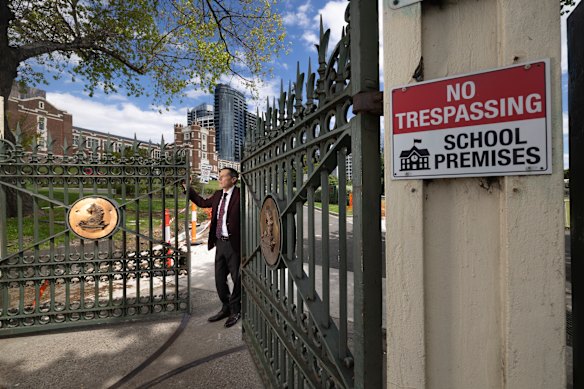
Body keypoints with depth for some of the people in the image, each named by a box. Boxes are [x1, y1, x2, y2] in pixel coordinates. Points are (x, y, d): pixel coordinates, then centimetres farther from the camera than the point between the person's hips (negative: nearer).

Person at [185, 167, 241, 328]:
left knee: (237, 279, 9)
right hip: (220, 242, 8)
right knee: (219, 279, 17)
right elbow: (203, 202, 25)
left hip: (233, 243, -7)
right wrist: (188, 189, 24)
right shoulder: (218, 195, 11)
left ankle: (235, 310, 28)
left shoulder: (240, 195, -12)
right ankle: (226, 308, 36)